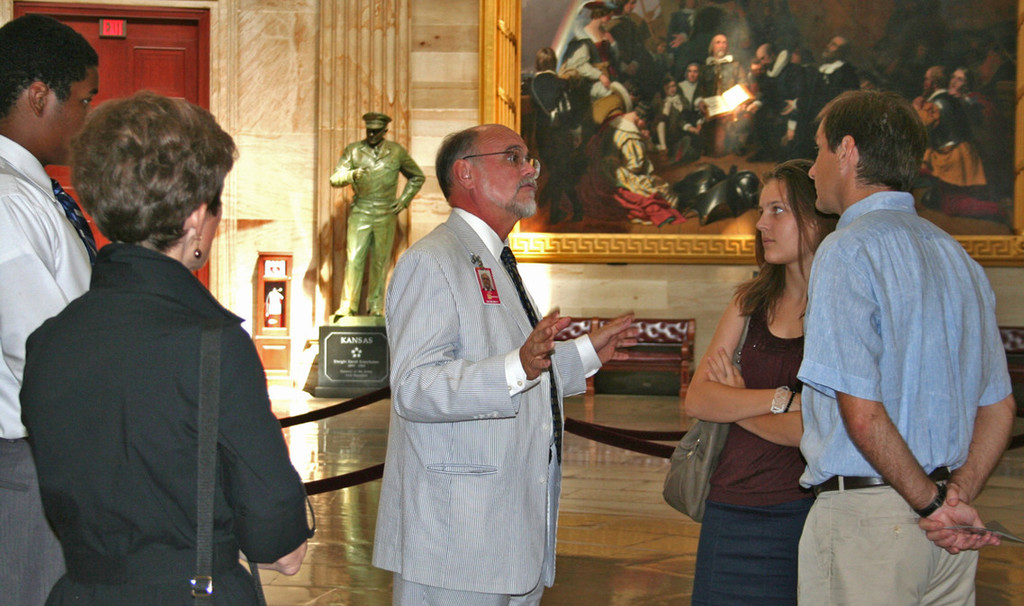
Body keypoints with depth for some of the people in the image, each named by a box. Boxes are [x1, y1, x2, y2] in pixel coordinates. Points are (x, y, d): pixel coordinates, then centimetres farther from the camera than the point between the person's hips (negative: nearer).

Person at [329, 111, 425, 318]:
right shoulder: (353, 150, 5)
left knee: (380, 263, 3)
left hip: (386, 215, 0)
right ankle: (348, 307, -7)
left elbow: (417, 177, 18)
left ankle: (376, 308, 11)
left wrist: (404, 200, 6)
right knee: (354, 259, -9)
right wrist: (352, 175, -20)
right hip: (360, 213, 0)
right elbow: (335, 179, 0)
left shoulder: (397, 152, 6)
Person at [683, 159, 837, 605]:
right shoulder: (751, 300, 10)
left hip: (806, 513, -5)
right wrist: (782, 399, -12)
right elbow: (697, 400, 1)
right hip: (731, 508, 5)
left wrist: (737, 405, -3)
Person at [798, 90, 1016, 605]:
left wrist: (932, 503, -10)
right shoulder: (957, 255, 13)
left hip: (863, 514, -7)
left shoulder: (848, 252, -11)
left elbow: (862, 411, -20)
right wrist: (958, 494, 2)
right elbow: (999, 406, 13)